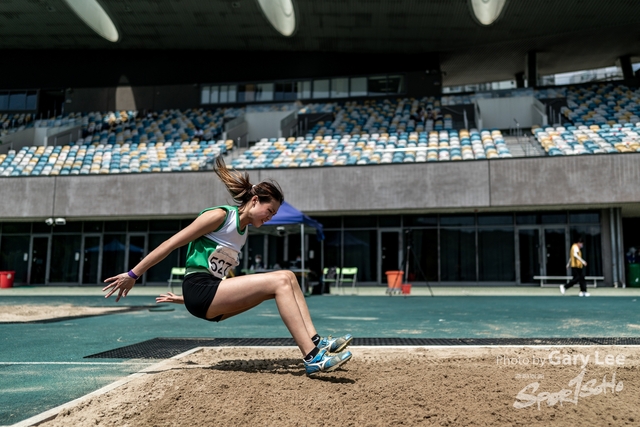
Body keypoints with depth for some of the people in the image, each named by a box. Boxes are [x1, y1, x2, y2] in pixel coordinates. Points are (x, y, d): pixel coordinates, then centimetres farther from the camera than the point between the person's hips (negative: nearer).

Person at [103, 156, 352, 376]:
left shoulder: (243, 232, 16)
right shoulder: (220, 215, -9)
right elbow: (171, 244, -10)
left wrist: (187, 298, 27)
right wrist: (133, 275, -9)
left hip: (213, 295, 8)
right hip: (199, 290, -8)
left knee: (287, 277, -4)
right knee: (280, 281, -20)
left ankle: (316, 341, -11)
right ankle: (313, 358, -25)